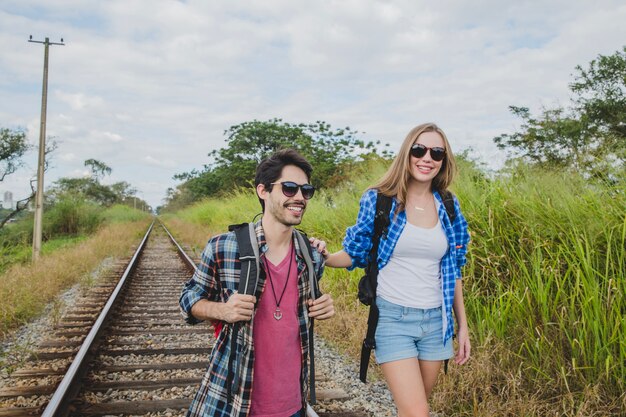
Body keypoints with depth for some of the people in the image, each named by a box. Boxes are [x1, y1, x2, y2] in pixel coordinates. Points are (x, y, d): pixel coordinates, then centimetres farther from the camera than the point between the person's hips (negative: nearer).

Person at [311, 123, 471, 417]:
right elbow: (357, 254, 0)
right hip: (392, 318, -4)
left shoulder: (448, 206, 3)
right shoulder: (378, 199, -7)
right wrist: (325, 257, -21)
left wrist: (462, 325, 11)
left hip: (435, 321, 4)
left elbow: (453, 271, 9)